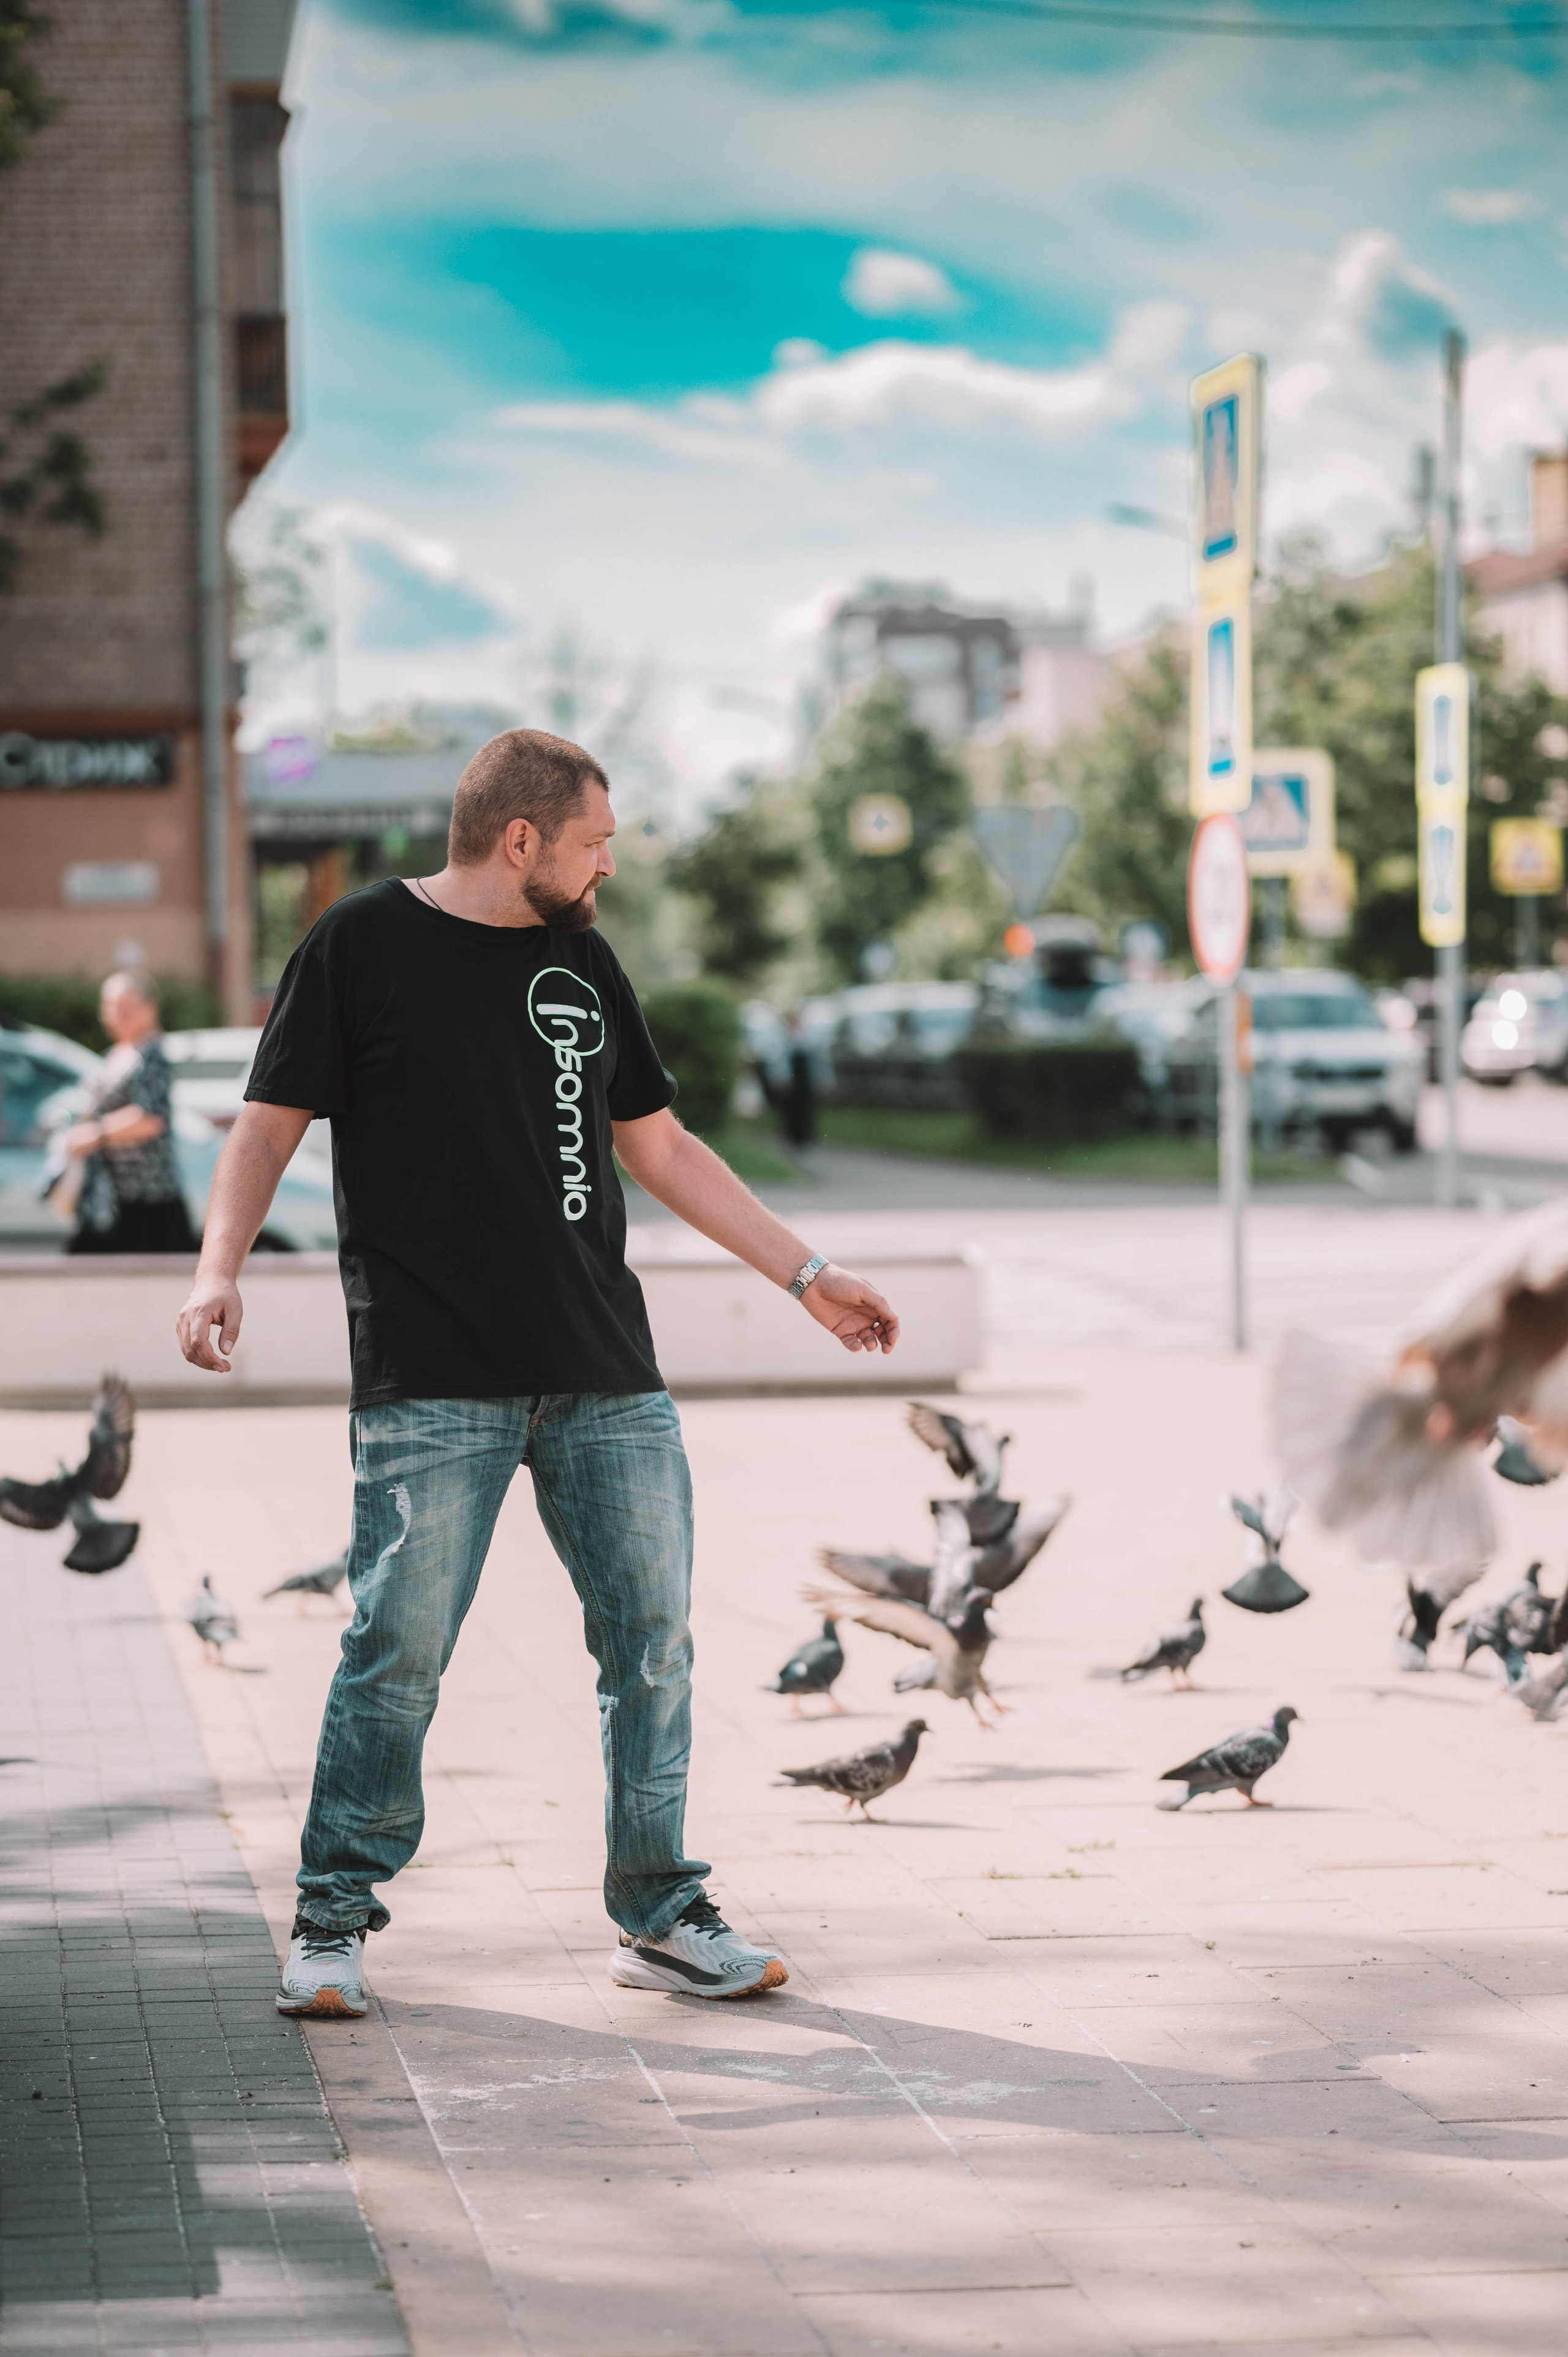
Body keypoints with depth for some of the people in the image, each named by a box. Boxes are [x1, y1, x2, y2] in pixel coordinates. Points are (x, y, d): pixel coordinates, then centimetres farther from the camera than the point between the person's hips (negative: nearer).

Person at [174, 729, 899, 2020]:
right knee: (398, 1650, -7)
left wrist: (809, 1272, 21)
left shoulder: (582, 959, 16)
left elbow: (663, 1149, 23)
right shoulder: (364, 944, 1)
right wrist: (220, 1270, -17)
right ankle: (336, 1919, 7)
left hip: (610, 1380, 5)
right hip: (432, 1380, -5)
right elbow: (271, 1123, 0)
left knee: (653, 1644, 2)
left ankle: (662, 1915, 13)